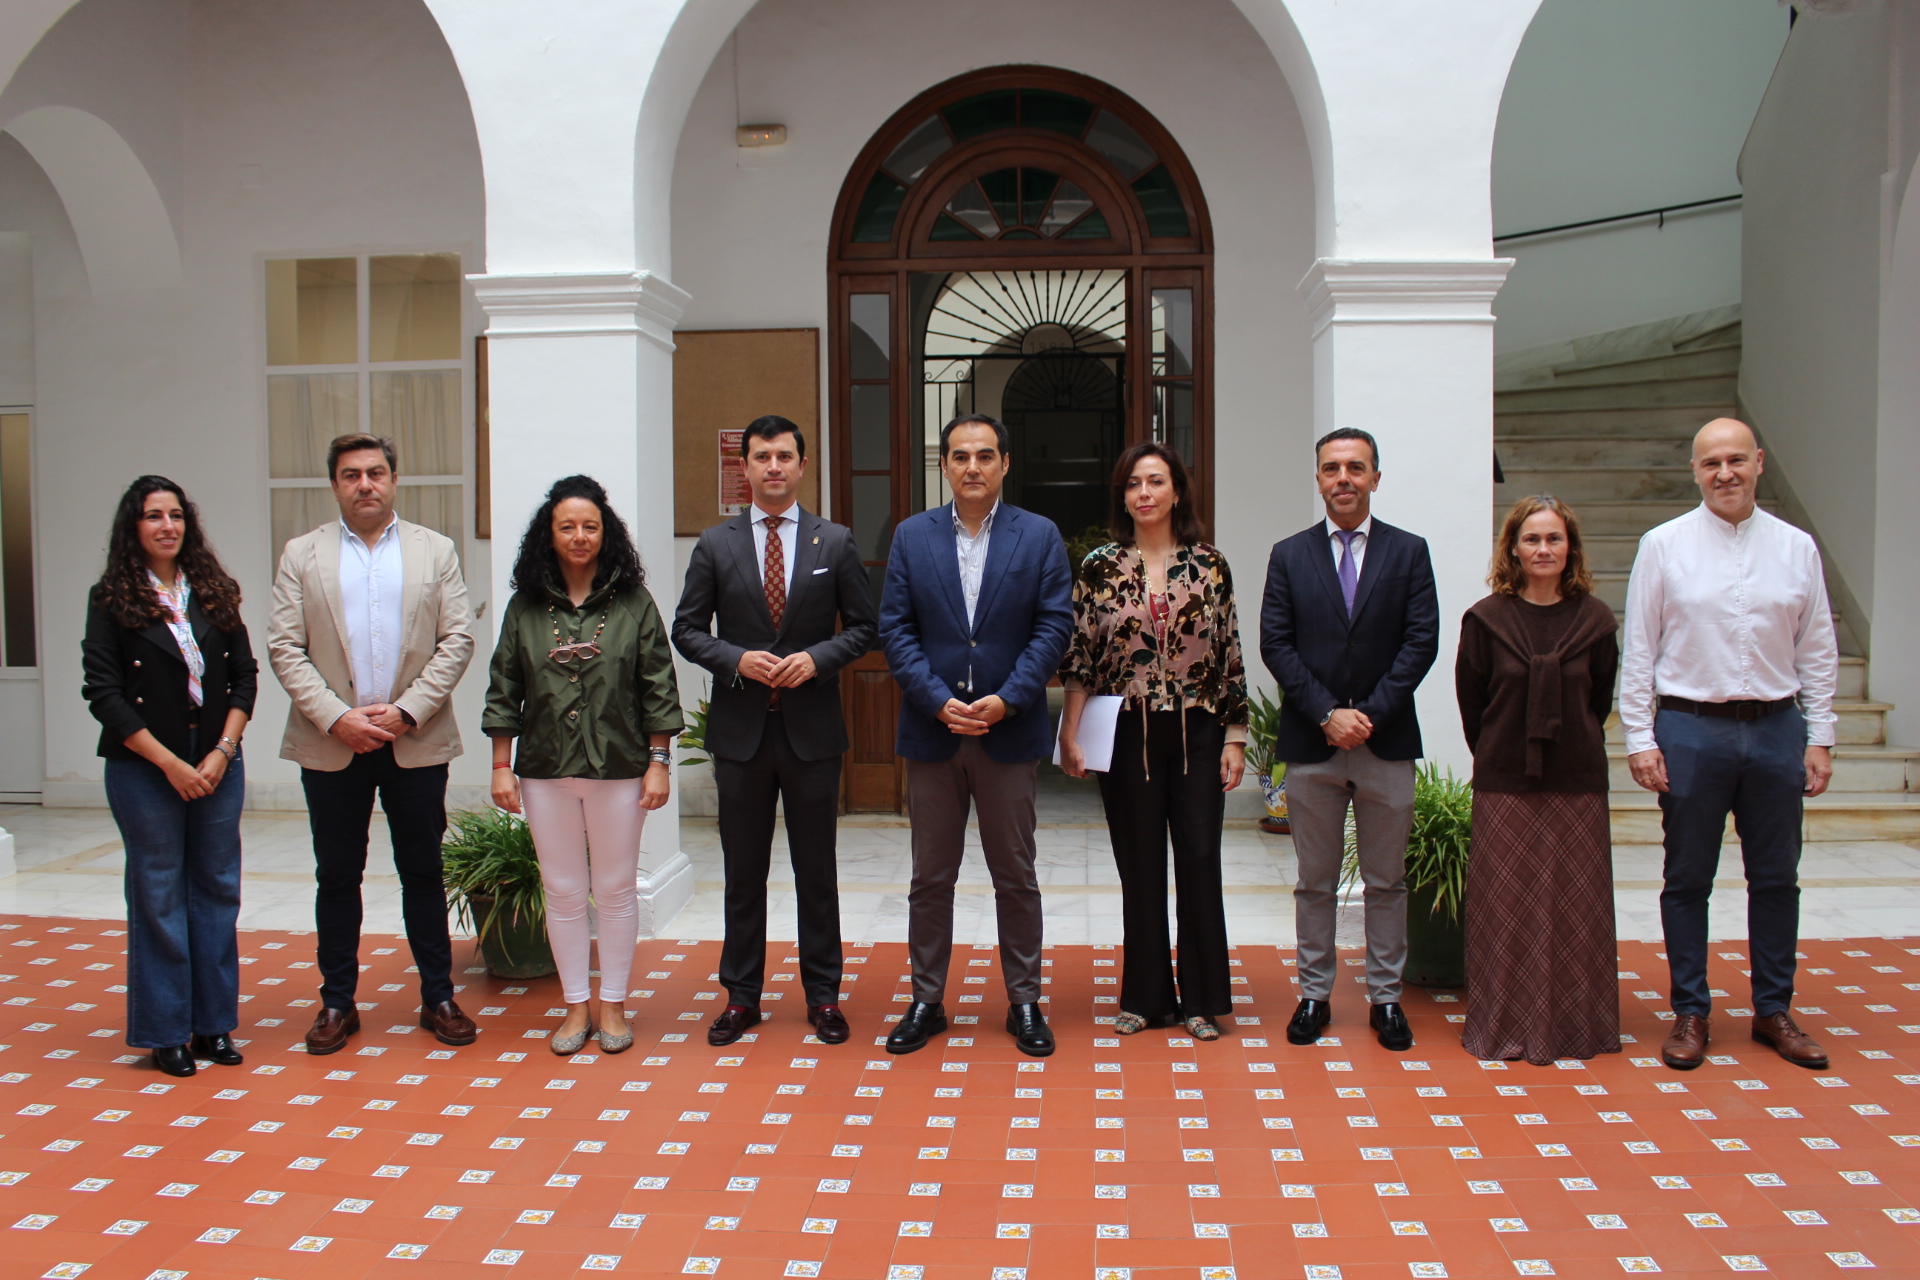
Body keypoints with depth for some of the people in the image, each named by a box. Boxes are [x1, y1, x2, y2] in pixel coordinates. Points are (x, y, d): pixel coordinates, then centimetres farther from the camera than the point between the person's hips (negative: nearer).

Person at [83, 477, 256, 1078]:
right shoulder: (111, 599, -2)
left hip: (217, 767, 3)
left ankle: (214, 1024, 18)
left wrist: (223, 750, -6)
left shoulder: (214, 593, 8)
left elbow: (245, 675, 7)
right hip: (145, 771, -3)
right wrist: (171, 764, -11)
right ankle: (166, 1033, 15)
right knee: (158, 897, 3)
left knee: (218, 890, 7)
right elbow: (104, 695, -7)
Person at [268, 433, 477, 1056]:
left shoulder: (435, 550, 6)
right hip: (331, 744, 0)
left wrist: (407, 711, -11)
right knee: (337, 876, 8)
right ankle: (337, 1003, 20)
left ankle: (439, 999, 18)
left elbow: (457, 639, 0)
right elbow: (285, 648, 0)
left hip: (416, 742, 0)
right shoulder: (301, 555, 6)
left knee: (423, 873, 8)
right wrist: (337, 718, -12)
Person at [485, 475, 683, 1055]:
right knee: (563, 892, 8)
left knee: (616, 890, 7)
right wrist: (501, 766, 2)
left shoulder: (633, 604, 0)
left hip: (618, 768, -1)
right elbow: (504, 691, 6)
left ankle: (613, 1005, 21)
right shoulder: (525, 608, 4)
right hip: (545, 771, 2)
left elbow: (658, 688, -1)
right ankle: (576, 1006, 21)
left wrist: (658, 762, -5)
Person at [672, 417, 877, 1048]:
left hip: (812, 728, -1)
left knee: (816, 870, 8)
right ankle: (741, 996, 21)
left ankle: (823, 994, 20)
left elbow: (863, 626, 4)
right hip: (740, 728, 1)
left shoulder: (836, 542, 3)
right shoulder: (715, 545, 4)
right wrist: (737, 659, -13)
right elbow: (688, 629, 5)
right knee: (743, 872, 10)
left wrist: (816, 658, -13)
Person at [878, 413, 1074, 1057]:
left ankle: (1024, 1003, 21)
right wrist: (939, 701, -12)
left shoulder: (1040, 536, 1)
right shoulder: (912, 536, 4)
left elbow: (1054, 625, -4)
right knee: (931, 877, 9)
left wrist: (1006, 700, -14)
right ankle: (926, 1000, 21)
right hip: (932, 731, 1)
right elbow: (895, 629, 0)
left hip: (1009, 732, -1)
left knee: (1016, 877, 8)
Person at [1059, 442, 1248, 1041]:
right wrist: (1069, 735, -5)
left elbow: (1230, 656, 3)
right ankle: (1147, 996, 19)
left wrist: (1235, 737, -1)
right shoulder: (1100, 566, 1)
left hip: (1196, 733, 0)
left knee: (1200, 860, 1)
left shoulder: (1209, 566, 2)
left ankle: (1202, 997, 15)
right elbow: (1078, 657, 0)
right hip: (1128, 736, 0)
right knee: (1139, 865, 7)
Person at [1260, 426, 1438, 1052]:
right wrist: (1326, 714, -12)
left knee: (1386, 882, 8)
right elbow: (1275, 644, -1)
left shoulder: (1409, 551, 4)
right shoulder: (1289, 555, 6)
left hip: (1387, 742, 0)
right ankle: (1315, 994, 18)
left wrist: (1371, 713, -13)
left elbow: (1422, 641, -3)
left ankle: (1385, 999, 19)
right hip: (1310, 743, 0)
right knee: (1315, 883, 8)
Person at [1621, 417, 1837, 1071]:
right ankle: (1690, 1012, 18)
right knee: (1688, 880, 7)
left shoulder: (1797, 547, 5)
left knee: (1776, 878, 10)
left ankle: (1774, 1011, 25)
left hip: (1776, 729, 2)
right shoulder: (1664, 545, -1)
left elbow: (1817, 652, 8)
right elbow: (1638, 650, -1)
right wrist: (1639, 738, -6)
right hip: (1690, 729, -2)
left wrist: (1819, 737, 4)